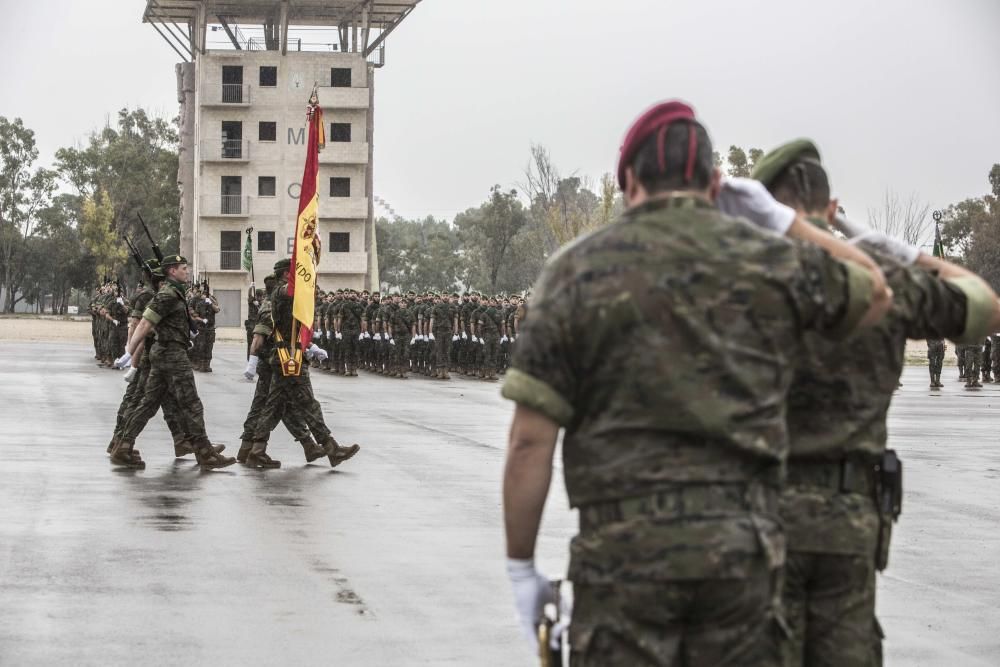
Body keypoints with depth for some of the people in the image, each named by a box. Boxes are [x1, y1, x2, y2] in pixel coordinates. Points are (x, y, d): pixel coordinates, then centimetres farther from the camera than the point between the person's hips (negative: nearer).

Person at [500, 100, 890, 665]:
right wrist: (782, 219, 29)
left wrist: (521, 566, 4)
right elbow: (874, 293, 26)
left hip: (624, 548, -2)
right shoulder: (771, 262, 5)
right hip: (743, 541, 2)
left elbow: (530, 439, -4)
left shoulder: (577, 271, 0)